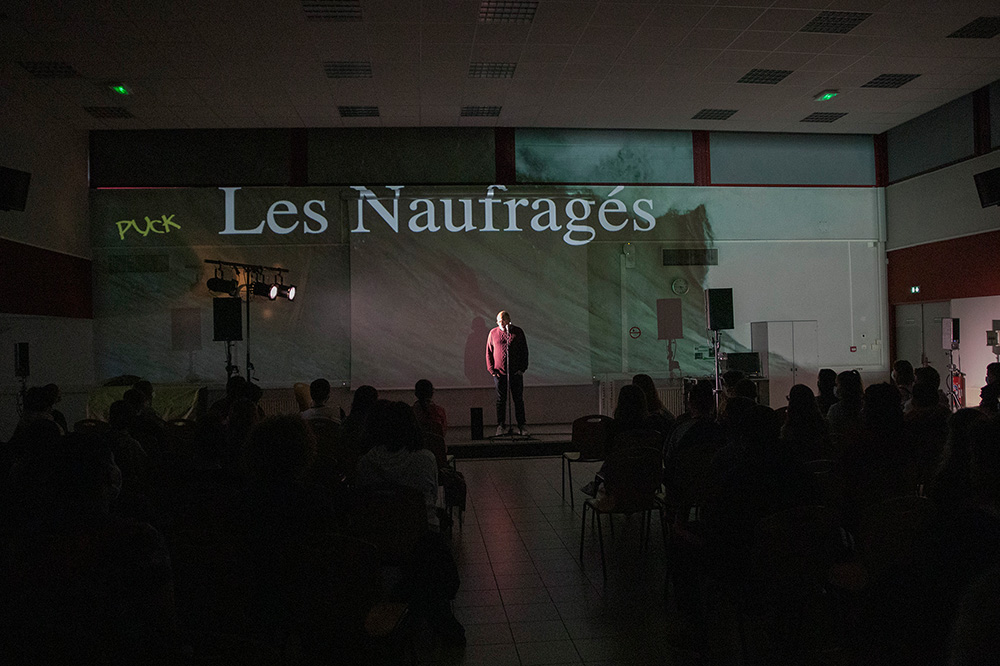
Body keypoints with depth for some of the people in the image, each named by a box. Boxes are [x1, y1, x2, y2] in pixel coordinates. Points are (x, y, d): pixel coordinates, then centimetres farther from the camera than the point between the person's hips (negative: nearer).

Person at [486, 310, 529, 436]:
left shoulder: (518, 332, 4)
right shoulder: (493, 333, 4)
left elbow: (524, 351, 7)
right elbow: (489, 353, 7)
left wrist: (522, 368, -2)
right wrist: (491, 369, -2)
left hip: (516, 372, 0)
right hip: (499, 372, 0)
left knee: (518, 399, 4)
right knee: (501, 400, 5)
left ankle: (521, 426, 11)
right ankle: (501, 426, 13)